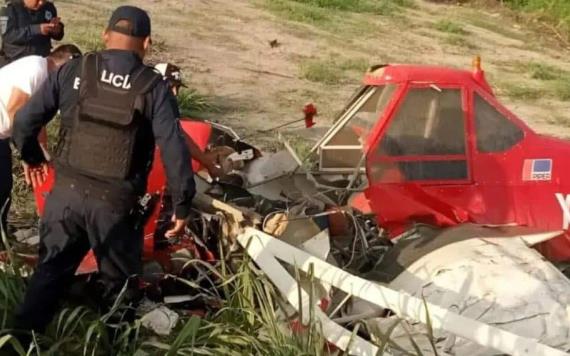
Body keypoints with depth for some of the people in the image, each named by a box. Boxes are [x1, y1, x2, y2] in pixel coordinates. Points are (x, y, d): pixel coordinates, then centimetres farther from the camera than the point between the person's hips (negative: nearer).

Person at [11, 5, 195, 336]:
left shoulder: (73, 71, -1)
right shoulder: (154, 87, -8)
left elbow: (24, 121, 1)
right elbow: (174, 149, -14)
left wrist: (32, 157, 20)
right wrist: (182, 205, -5)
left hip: (65, 193, 3)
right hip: (115, 203, -2)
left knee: (50, 271, 19)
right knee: (120, 284, 18)